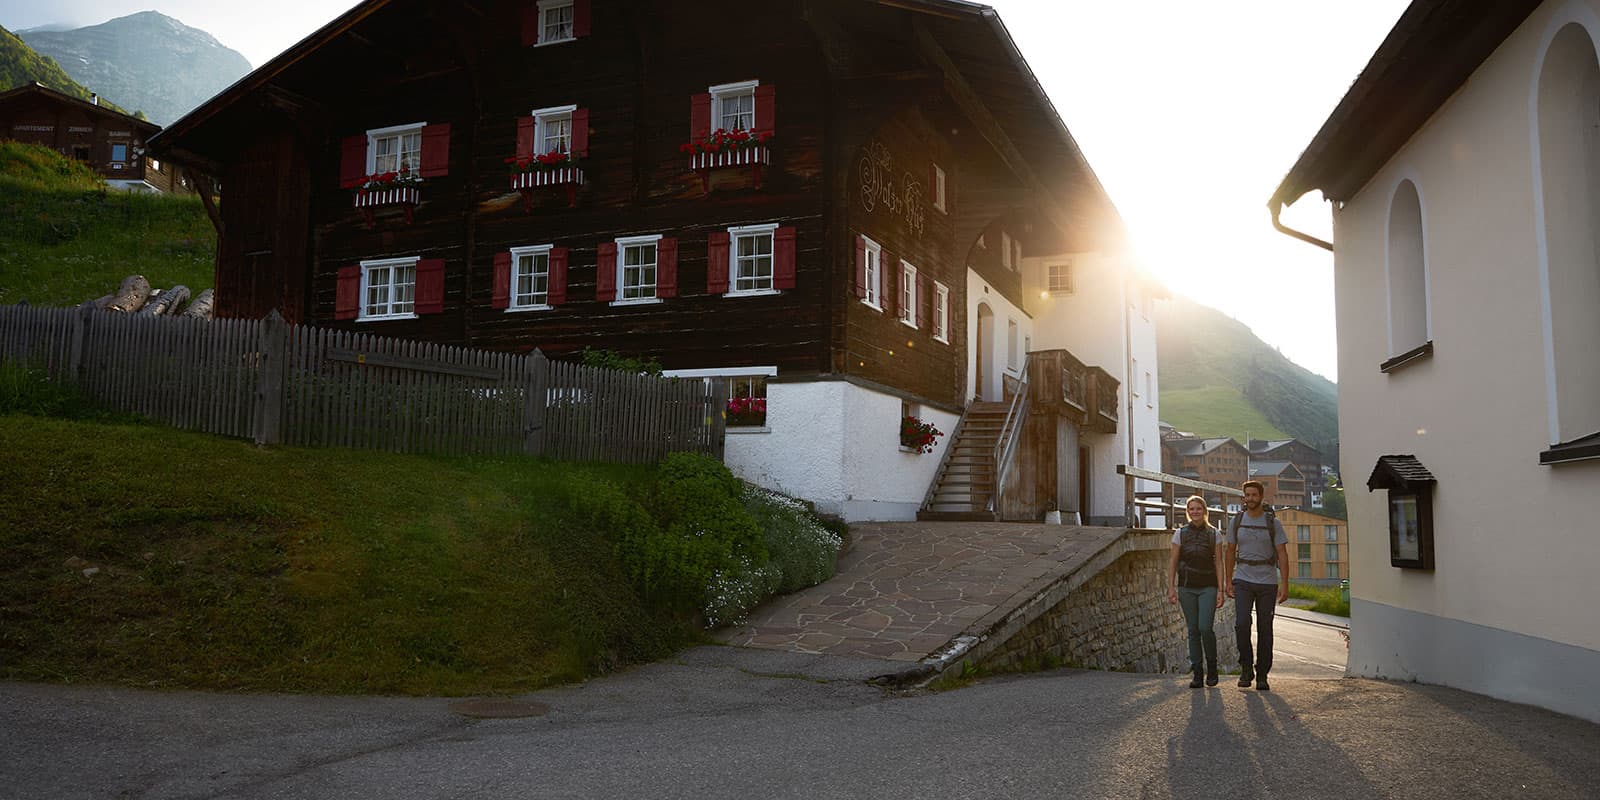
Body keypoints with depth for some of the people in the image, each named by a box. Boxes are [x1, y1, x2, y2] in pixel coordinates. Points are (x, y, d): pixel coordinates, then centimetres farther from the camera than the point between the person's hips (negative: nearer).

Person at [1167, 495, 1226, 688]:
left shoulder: (1215, 534, 2)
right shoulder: (1180, 533, 3)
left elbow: (1219, 563, 2)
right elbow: (1172, 562, 4)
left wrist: (1220, 590, -4)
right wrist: (1171, 588, -3)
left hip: (1208, 587, -1)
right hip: (1186, 587, 1)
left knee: (1205, 628, -12)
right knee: (1193, 630, 2)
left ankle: (1212, 666, 11)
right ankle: (1197, 674, 8)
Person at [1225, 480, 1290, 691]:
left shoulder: (1273, 522, -1)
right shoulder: (1237, 521, 4)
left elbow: (1282, 554, -3)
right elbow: (1230, 552, 11)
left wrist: (1284, 584, -10)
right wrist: (1228, 581, 7)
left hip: (1267, 582, -1)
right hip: (1243, 581, 1)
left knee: (1265, 629, 3)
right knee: (1241, 623, -15)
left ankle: (1262, 675, 13)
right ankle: (1246, 667, 1)